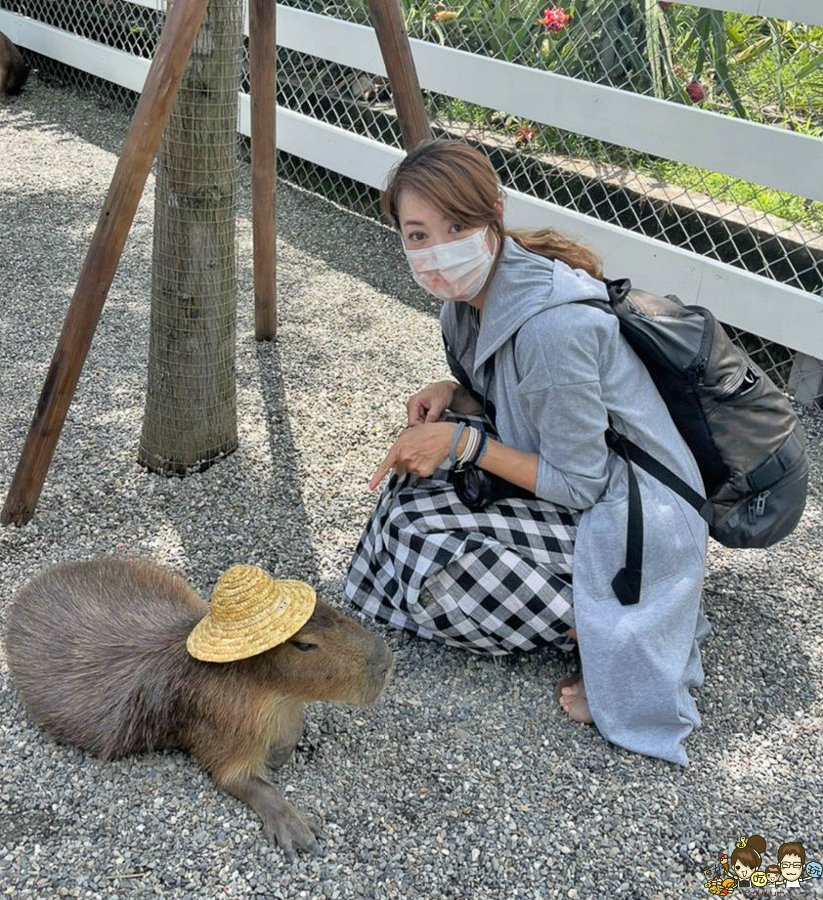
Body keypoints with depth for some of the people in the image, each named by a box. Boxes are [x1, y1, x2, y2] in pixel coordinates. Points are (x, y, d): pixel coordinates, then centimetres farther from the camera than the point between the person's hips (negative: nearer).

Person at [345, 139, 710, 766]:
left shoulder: (552, 324, -30)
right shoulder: (474, 291, -1)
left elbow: (579, 485, -21)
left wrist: (464, 442, -20)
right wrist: (455, 397, -5)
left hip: (625, 525, -10)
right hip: (572, 482, 10)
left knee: (427, 559, -18)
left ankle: (598, 627, -6)